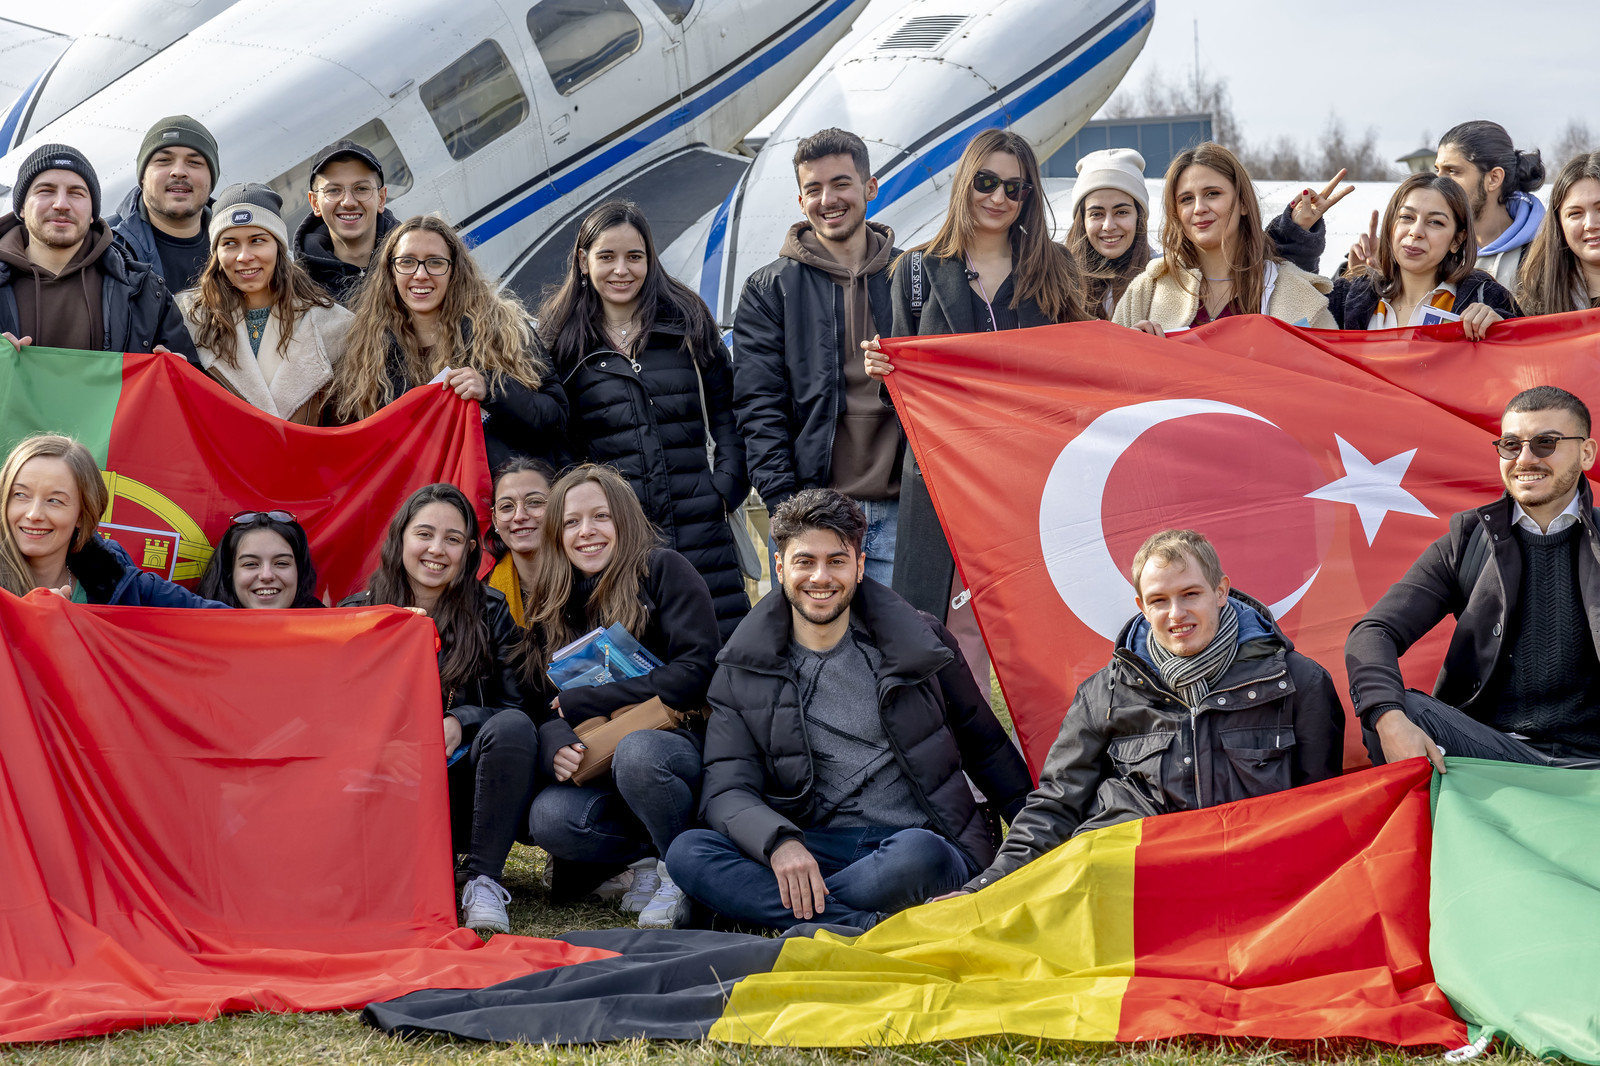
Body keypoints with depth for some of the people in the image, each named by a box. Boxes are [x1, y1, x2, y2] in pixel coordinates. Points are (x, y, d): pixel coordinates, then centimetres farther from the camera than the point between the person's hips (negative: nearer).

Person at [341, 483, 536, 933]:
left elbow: (515, 705, 1)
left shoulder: (490, 613, 8)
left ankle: (483, 880, -21)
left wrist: (460, 722, -20)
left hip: (464, 789, 1)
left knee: (512, 726, -30)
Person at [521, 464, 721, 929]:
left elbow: (696, 672, -14)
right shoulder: (552, 604, 12)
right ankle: (647, 856, -2)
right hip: (599, 768, 4)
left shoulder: (663, 570, -3)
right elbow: (541, 706, 6)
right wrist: (555, 746, -20)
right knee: (548, 819, -28)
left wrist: (581, 703, -12)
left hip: (684, 744, -4)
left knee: (636, 751, -38)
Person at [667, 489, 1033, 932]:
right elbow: (728, 791, -1)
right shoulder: (743, 673, 8)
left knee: (915, 853, -40)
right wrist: (779, 842, -23)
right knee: (688, 852, -26)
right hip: (818, 849, 2)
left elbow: (986, 748, 18)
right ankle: (878, 927, -36)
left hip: (928, 842, -2)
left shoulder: (919, 640, 7)